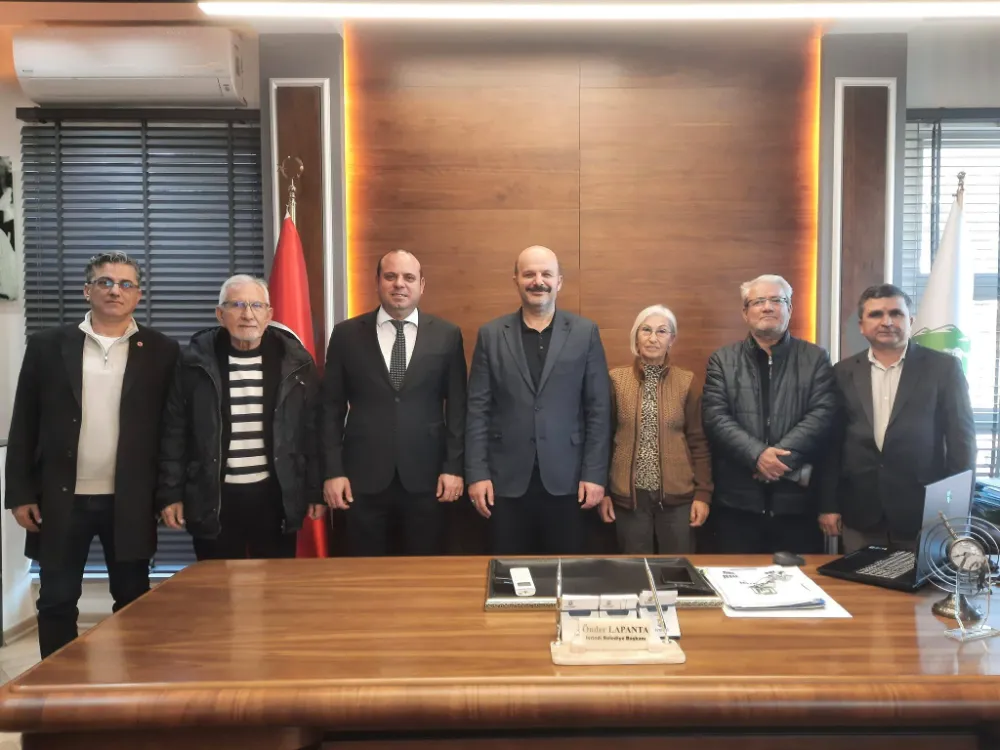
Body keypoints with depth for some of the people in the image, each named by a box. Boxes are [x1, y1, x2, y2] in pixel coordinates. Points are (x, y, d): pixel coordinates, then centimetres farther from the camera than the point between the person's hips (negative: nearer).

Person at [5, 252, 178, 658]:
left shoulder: (161, 350, 1)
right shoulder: (47, 345, 3)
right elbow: (24, 425, 4)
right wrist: (20, 493, 0)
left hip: (131, 501, 0)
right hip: (62, 499, 1)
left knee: (133, 601, 10)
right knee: (56, 602, 11)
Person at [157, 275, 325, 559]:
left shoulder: (295, 361, -2)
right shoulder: (196, 362, -2)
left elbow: (312, 429, 2)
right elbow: (174, 431, 3)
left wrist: (315, 491, 2)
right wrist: (170, 493, 1)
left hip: (275, 497, 0)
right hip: (213, 499, 0)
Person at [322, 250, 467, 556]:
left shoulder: (447, 335, 2)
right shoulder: (346, 334, 3)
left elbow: (457, 406, 3)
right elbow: (331, 407, 3)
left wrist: (454, 466, -3)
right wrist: (333, 471, -2)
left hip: (425, 476, 0)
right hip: (363, 477, 0)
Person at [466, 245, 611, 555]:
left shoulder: (585, 332, 2)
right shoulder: (491, 334, 4)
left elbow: (599, 409, 0)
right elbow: (478, 409, 2)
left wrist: (595, 474, -4)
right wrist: (477, 473, -4)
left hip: (566, 479, 0)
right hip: (507, 479, 1)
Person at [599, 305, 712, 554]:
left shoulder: (687, 382, 1)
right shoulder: (616, 380, 0)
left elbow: (698, 441, 3)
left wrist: (703, 493, -2)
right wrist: (602, 490, 1)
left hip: (677, 495, 0)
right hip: (629, 495, 0)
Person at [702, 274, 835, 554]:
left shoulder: (816, 359, 7)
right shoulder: (722, 360, 7)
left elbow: (822, 415, -5)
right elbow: (715, 417, -5)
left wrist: (781, 457, -17)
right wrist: (757, 455, -17)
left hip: (797, 498, 0)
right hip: (737, 498, 0)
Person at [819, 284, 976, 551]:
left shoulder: (943, 367, -1)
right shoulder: (844, 372, 5)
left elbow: (961, 441, -1)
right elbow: (831, 443, 6)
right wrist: (828, 504, 4)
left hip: (924, 515, -1)